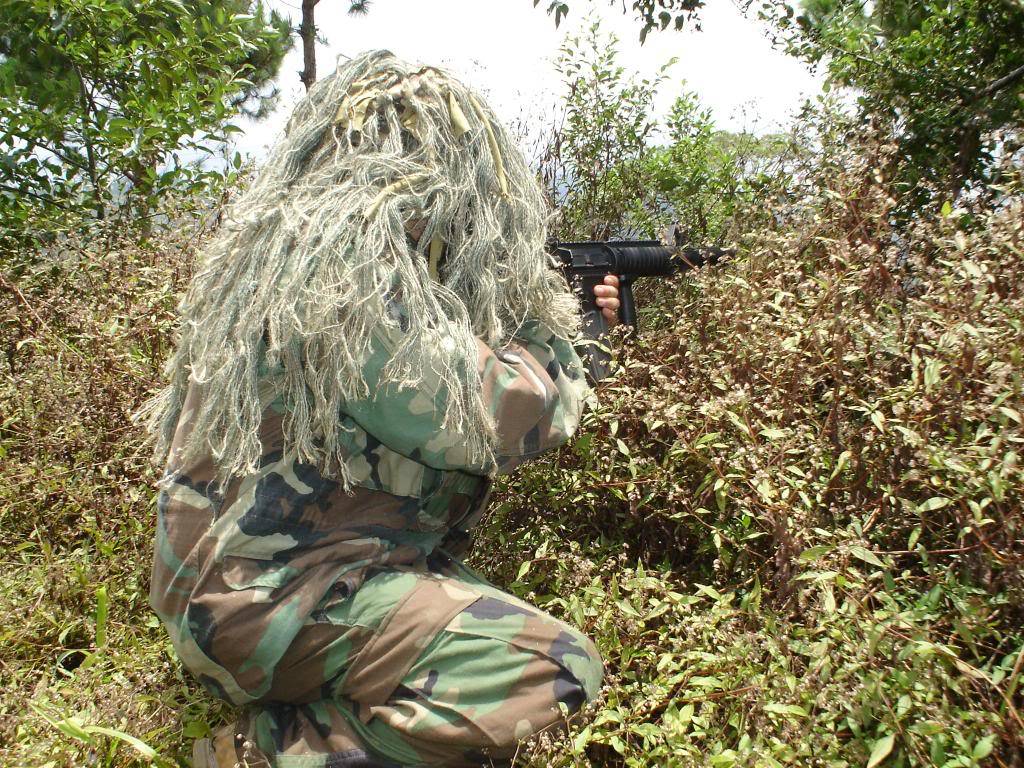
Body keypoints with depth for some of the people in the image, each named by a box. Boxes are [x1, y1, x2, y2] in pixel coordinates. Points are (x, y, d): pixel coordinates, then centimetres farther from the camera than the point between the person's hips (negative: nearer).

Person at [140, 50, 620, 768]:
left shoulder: (285, 246, 10)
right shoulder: (346, 267, -21)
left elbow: (430, 388, 17)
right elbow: (505, 418, -19)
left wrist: (574, 329, 18)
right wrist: (549, 317, 1)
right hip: (267, 604, -10)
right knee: (560, 666, -19)